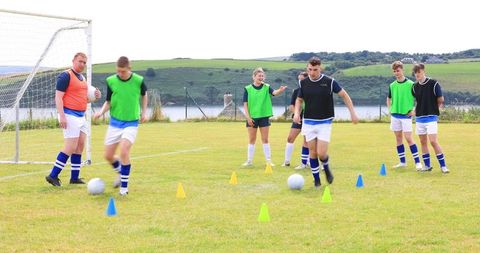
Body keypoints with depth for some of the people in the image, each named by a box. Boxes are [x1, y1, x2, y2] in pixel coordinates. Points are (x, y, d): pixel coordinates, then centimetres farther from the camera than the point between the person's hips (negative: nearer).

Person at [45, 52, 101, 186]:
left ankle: (74, 177, 14)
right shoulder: (66, 76, -9)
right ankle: (53, 176, -5)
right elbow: (58, 96, -15)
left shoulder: (82, 78, 18)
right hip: (70, 116, -9)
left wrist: (95, 96, 6)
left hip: (81, 116, 9)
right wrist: (62, 115, -23)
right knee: (71, 148, -11)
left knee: (80, 146, 8)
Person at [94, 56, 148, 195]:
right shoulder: (111, 81, -6)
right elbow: (108, 102, 3)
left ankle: (124, 185, -9)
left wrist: (144, 112, 6)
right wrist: (101, 111, -16)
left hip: (131, 123, -3)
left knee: (124, 151, -22)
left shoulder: (138, 80, -10)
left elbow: (144, 95, 12)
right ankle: (122, 173, 35)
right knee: (108, 156, 3)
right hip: (115, 123, 3)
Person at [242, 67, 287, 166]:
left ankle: (268, 160, 9)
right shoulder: (248, 89, -2)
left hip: (264, 116, 0)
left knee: (265, 139, 4)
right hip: (252, 117, 0)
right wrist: (248, 117, -10)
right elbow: (245, 104, -2)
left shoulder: (266, 87, -1)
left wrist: (280, 90, -44)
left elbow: (274, 92, -21)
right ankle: (249, 160, 17)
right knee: (252, 139, 8)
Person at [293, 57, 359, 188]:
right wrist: (296, 112, -5)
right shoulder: (303, 83, 0)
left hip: (324, 123, -3)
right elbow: (299, 100, 14)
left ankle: (326, 168, 21)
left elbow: (344, 95, -1)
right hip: (308, 122, 3)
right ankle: (316, 179, 16)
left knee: (321, 153, -12)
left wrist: (352, 112, -5)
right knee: (312, 152, 3)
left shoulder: (329, 81, -9)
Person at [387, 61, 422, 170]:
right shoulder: (392, 85, 7)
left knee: (408, 138, -10)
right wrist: (390, 109, 10)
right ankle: (402, 162, 15)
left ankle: (417, 162, -7)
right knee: (398, 138, 8)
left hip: (406, 115, -5)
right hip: (395, 115, 5)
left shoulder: (410, 84, -7)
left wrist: (414, 110, -9)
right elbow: (389, 98, 22)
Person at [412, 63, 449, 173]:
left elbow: (440, 100, -2)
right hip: (419, 118, 5)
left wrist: (432, 109, 3)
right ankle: (427, 165, 18)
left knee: (433, 141, -12)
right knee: (423, 142, 8)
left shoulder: (433, 84, -8)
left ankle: (443, 165, -5)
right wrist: (415, 110, 8)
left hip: (431, 117, -5)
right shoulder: (415, 87, 7)